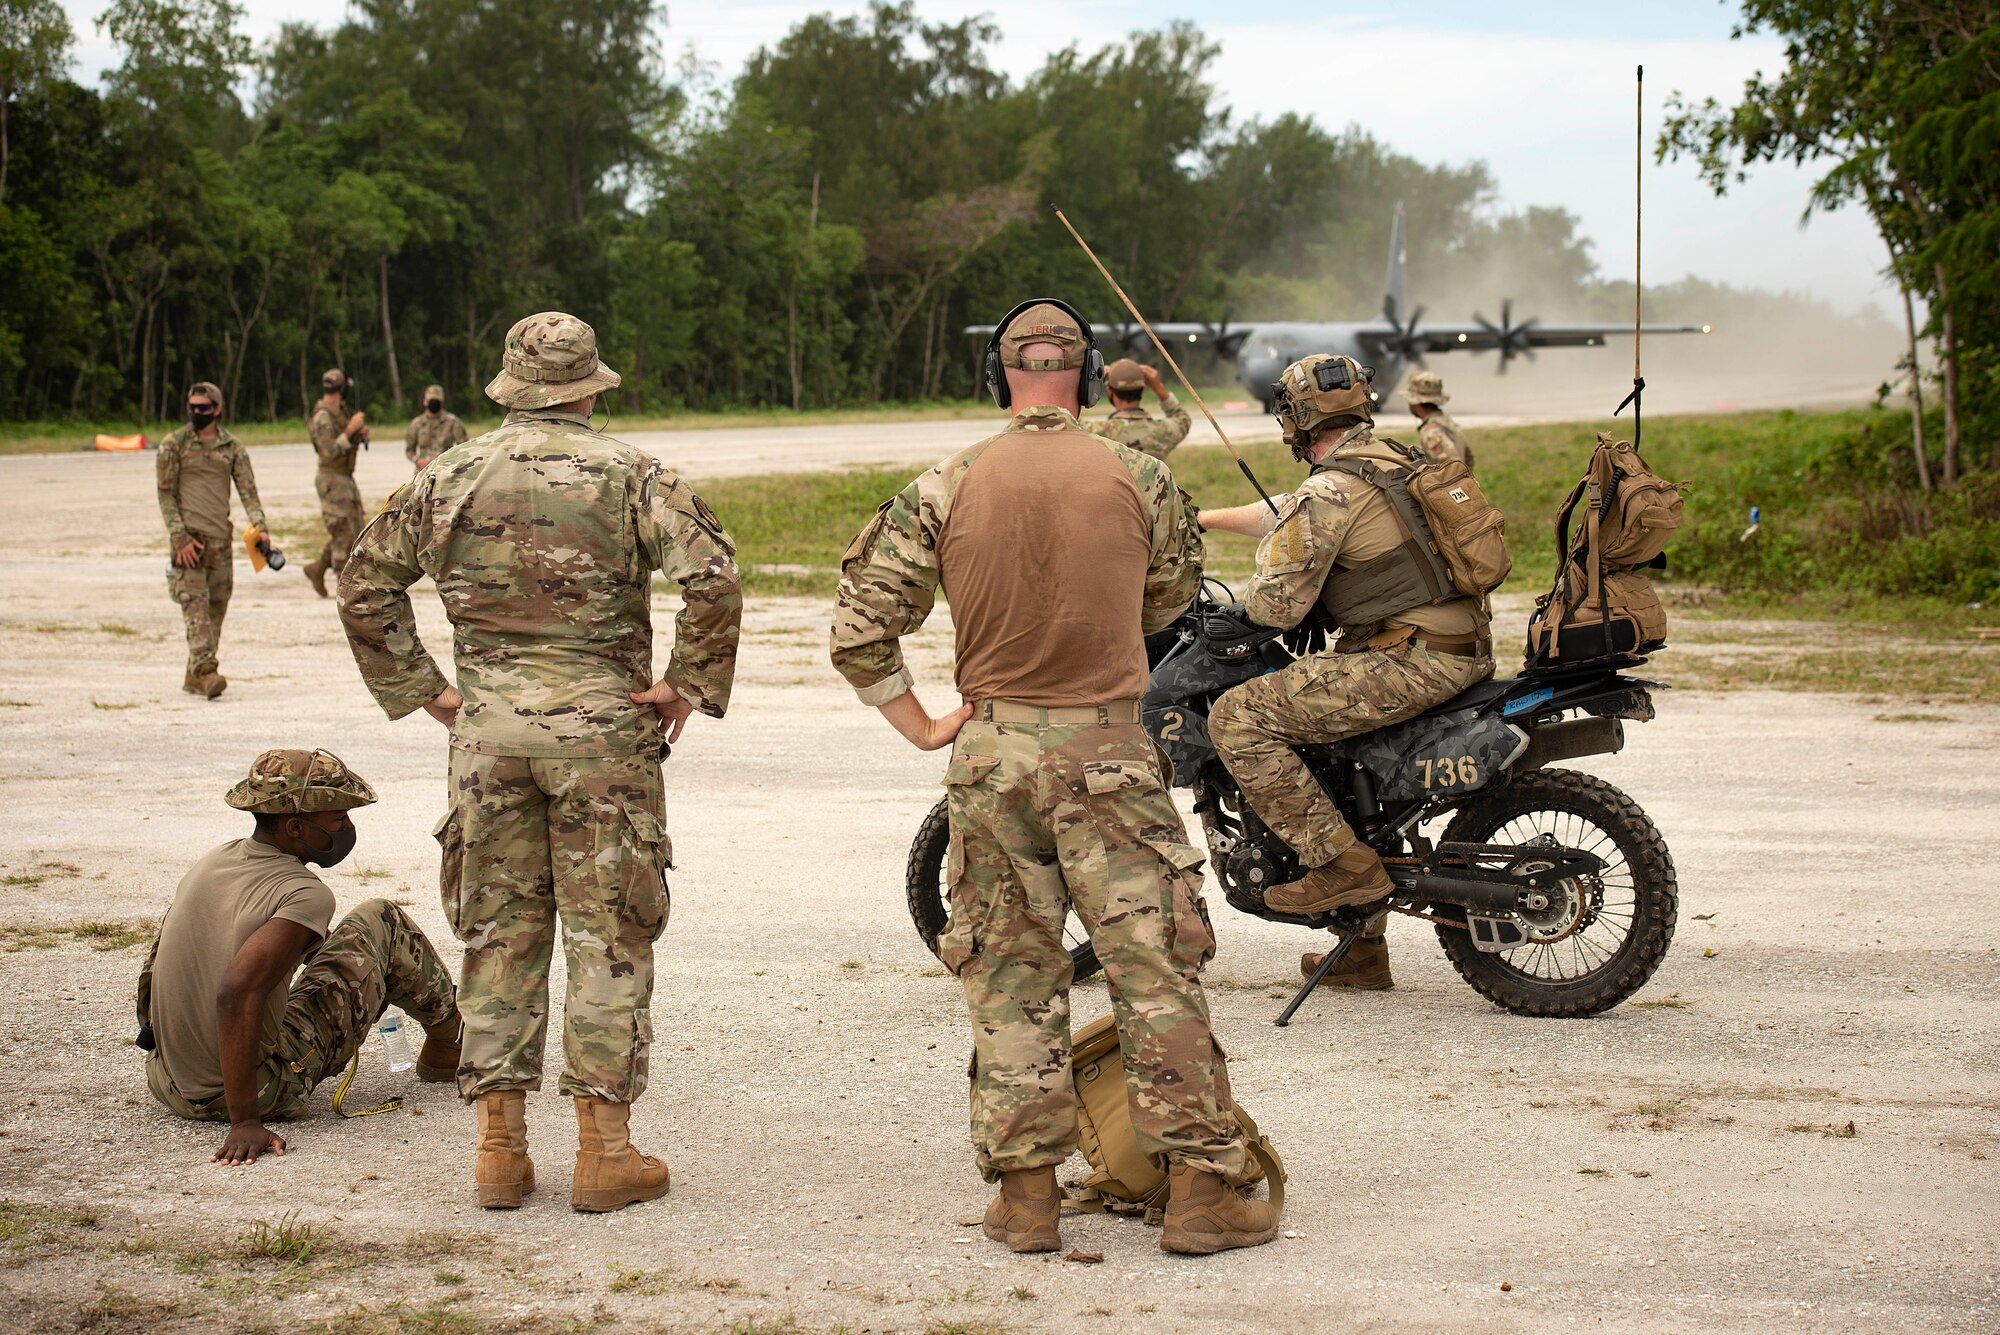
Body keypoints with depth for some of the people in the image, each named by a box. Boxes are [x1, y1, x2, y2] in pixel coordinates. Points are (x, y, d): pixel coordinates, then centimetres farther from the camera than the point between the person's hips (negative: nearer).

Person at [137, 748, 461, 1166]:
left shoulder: (215, 859, 1)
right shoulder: (306, 895, -22)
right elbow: (238, 992, -36)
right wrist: (245, 1122, -34)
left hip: (169, 1087, 7)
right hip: (262, 1092, -7)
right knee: (381, 922, 7)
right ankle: (448, 1038, 31)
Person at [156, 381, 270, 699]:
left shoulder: (232, 448, 8)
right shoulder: (174, 445, -1)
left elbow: (247, 490, 4)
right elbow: (166, 494, -3)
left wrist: (259, 525, -14)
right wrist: (180, 538, -12)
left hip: (221, 539, 4)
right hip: (188, 538, -4)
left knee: (217, 607, 6)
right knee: (196, 604, -15)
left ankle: (194, 678, 14)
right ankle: (205, 671, -24)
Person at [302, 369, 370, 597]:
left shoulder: (341, 412, 10)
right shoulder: (322, 418, -18)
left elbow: (351, 443, 20)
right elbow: (330, 452, -25)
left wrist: (362, 434, -1)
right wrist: (350, 429, -26)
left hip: (346, 479, 9)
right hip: (332, 481, -9)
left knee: (354, 531, 12)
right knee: (343, 533, -6)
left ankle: (317, 569, 22)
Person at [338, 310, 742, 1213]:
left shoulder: (452, 478, 6)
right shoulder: (628, 474, -5)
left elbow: (365, 587, 10)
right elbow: (714, 579, -17)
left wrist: (422, 691, 13)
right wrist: (687, 685, -7)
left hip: (488, 726, 3)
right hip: (600, 728, -3)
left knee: (499, 934, 11)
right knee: (607, 936, 4)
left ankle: (500, 1148, 13)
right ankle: (604, 1152, 5)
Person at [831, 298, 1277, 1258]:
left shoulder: (943, 490, -2)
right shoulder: (1137, 478, -3)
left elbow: (859, 628, -3)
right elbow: (1171, 596, 15)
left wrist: (922, 728, 5)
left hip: (990, 753, 2)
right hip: (1106, 749, -2)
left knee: (1011, 976, 10)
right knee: (1156, 968, 3)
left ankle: (1025, 1195, 13)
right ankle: (1201, 1187, 4)